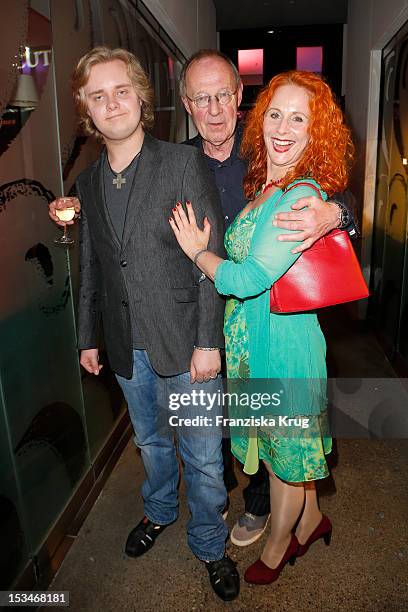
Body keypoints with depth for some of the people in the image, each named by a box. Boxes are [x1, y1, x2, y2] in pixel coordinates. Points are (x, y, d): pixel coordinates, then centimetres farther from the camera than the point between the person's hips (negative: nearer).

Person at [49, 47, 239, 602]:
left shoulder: (184, 164, -10)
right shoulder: (88, 183, 6)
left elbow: (213, 258, -13)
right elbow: (91, 267, 12)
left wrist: (209, 342, -16)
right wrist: (88, 337, 13)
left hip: (184, 343, -4)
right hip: (127, 347, 5)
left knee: (202, 457, 10)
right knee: (150, 441, 25)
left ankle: (209, 544, 36)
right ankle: (159, 512, 52)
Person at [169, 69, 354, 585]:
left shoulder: (304, 195, -22)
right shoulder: (261, 184, 5)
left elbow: (249, 278, -25)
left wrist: (196, 251, -11)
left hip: (282, 336, -8)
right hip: (249, 333, 8)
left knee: (285, 446, 14)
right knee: (277, 440, 24)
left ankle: (275, 548, 42)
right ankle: (311, 520, 51)